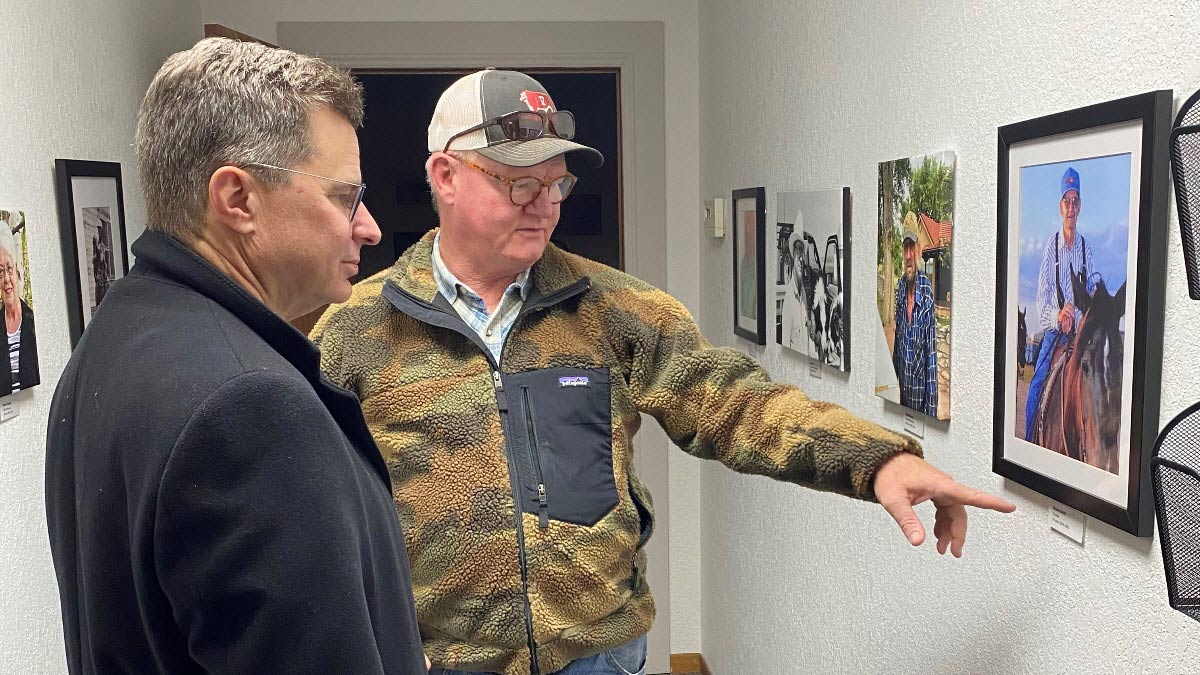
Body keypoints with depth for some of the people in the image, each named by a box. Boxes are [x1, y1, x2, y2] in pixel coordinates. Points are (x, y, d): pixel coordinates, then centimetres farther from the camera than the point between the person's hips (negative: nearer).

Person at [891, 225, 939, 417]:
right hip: (903, 380, 6)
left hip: (921, 381, -5)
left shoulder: (927, 289, -15)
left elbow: (932, 349, -15)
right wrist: (896, 372, 14)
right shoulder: (900, 286, 3)